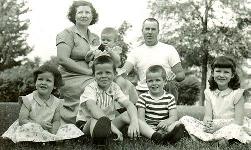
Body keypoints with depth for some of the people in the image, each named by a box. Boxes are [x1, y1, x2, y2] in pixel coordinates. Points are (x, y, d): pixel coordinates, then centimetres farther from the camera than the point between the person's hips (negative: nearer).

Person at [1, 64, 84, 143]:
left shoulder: (56, 102, 0)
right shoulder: (29, 100, -11)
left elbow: (56, 121, 3)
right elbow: (22, 120, -14)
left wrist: (53, 131, -21)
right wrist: (39, 124, -27)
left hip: (47, 131, 4)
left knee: (70, 127, -7)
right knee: (30, 127, -37)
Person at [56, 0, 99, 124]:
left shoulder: (95, 38, 22)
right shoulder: (68, 34, 2)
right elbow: (62, 59, -11)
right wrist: (88, 71, -13)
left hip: (91, 79, 7)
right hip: (73, 80, -7)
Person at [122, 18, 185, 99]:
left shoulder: (169, 49, 6)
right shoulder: (136, 52, 11)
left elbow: (181, 74, 4)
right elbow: (124, 71, -2)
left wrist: (174, 76, -19)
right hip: (142, 92, 1)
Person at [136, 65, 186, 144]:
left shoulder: (170, 98, 7)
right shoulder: (143, 97, 6)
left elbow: (174, 116, -3)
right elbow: (140, 117, -2)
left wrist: (166, 122, -27)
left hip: (163, 127, 1)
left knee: (177, 124, -26)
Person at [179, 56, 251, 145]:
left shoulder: (237, 94, -1)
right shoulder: (209, 93, 9)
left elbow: (238, 121, -8)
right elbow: (207, 116, 0)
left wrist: (218, 127, -21)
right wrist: (207, 123, -26)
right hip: (213, 127, 4)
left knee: (235, 129, -38)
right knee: (185, 119, -11)